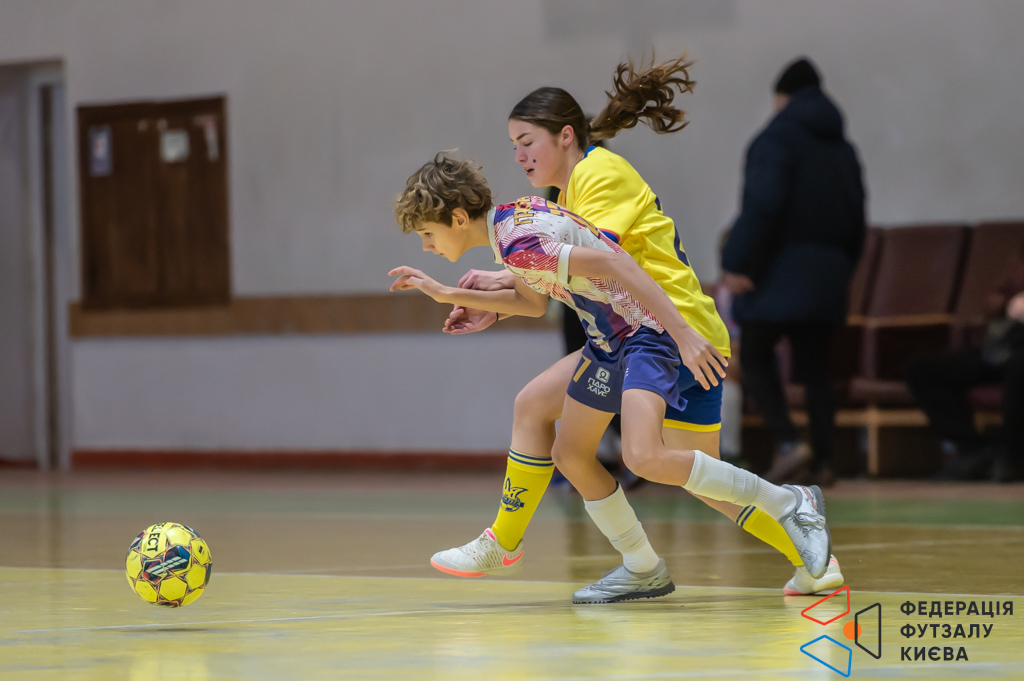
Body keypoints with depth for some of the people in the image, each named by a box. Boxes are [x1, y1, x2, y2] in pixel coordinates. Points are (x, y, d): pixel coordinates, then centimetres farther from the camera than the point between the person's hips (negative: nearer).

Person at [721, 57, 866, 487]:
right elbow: (857, 218, 19)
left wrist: (736, 262, -18)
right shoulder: (842, 149, 16)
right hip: (828, 274, 7)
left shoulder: (776, 138, -8)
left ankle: (788, 442, -13)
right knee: (816, 367, 10)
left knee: (756, 358, 3)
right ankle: (823, 460, 7)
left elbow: (762, 205, -20)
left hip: (779, 273, -7)